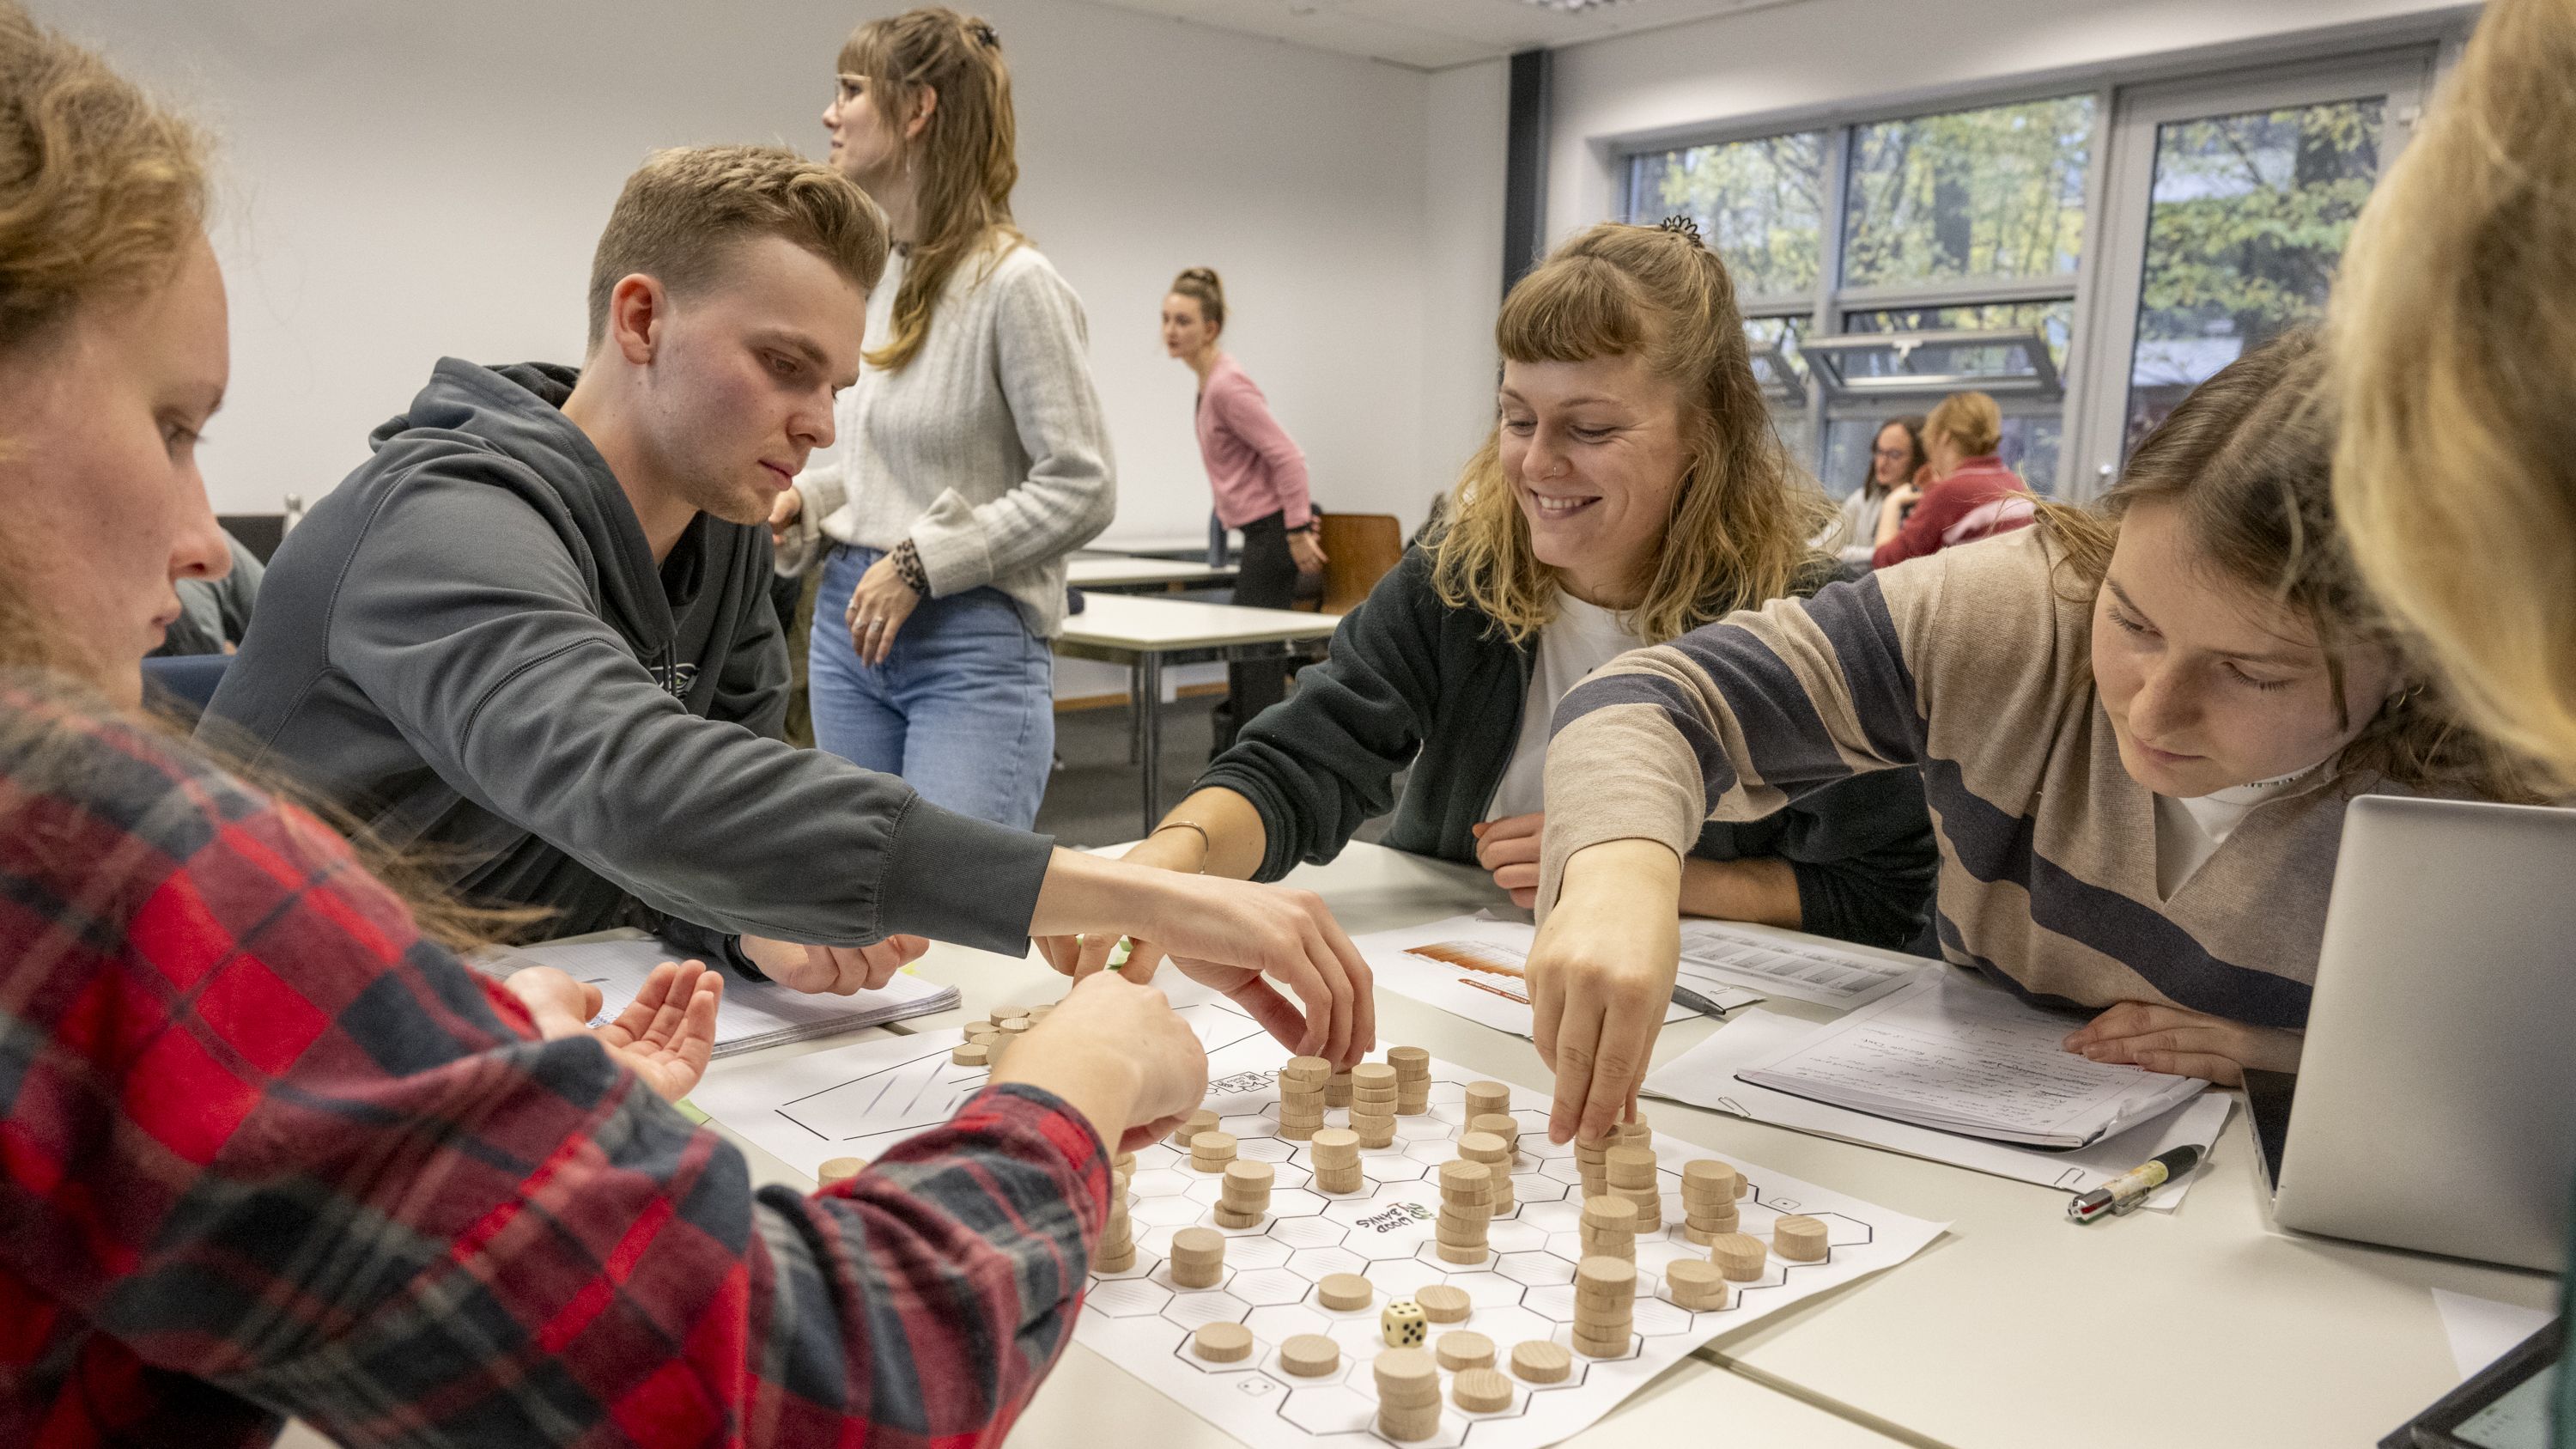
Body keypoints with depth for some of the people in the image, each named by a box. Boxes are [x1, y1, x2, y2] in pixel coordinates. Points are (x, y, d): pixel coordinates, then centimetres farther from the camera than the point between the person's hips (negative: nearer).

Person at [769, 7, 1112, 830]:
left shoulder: (1013, 283, -13)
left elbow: (1082, 491, -16)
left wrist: (918, 563, -15)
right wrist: (801, 502, 2)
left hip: (973, 642, -8)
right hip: (851, 623, 8)